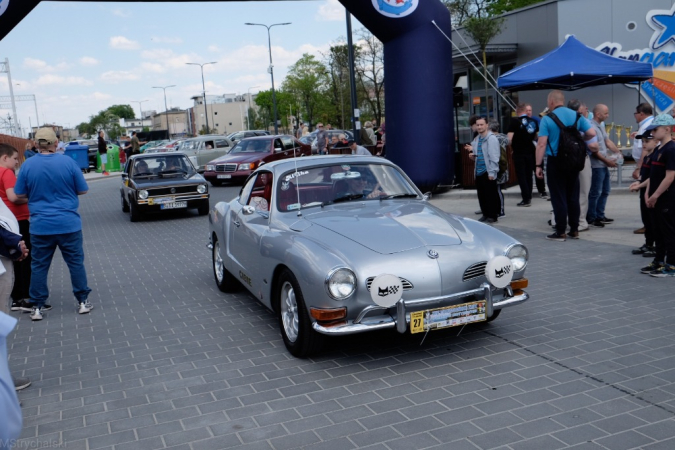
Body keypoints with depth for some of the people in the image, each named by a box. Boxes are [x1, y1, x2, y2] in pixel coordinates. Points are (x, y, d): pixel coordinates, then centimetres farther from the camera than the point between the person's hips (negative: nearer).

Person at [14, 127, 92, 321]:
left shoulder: (28, 165, -4)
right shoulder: (68, 162, -7)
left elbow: (20, 194, 3)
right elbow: (83, 190, 0)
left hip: (40, 226, 1)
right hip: (68, 224, -1)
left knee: (39, 266, 10)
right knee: (76, 263, 10)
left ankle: (37, 307, 15)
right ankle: (83, 302, 15)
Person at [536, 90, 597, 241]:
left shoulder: (547, 119, -10)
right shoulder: (576, 116, 4)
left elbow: (541, 144, -15)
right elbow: (592, 133, 2)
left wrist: (538, 165, -11)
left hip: (555, 161, -4)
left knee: (558, 198, 0)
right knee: (573, 196, 12)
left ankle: (560, 232, 3)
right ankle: (574, 230, 17)